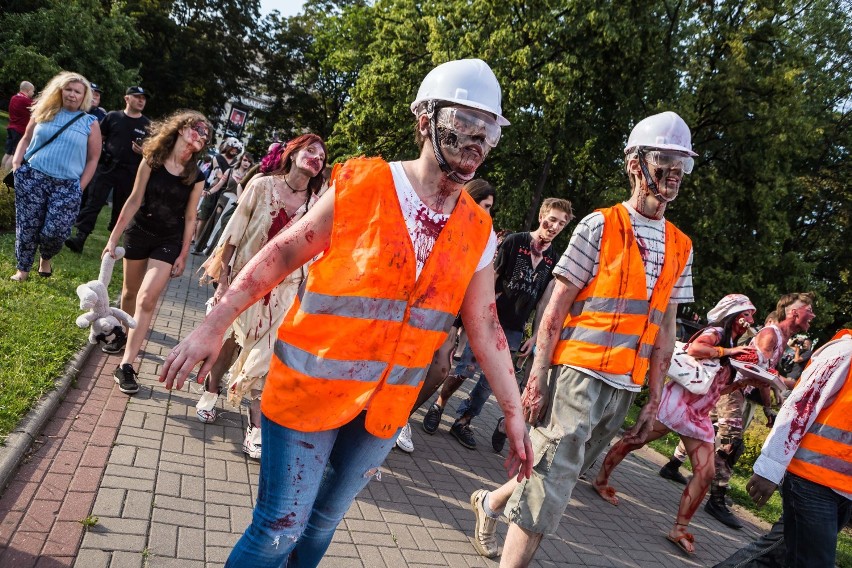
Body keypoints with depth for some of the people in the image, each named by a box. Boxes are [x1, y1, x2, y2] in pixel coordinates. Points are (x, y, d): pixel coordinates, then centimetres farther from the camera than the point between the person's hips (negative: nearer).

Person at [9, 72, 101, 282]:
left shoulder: (90, 123, 4)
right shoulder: (44, 113, 9)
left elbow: (93, 158, 4)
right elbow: (26, 139, 17)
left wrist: (80, 186, -3)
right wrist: (16, 163, 2)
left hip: (67, 185, -1)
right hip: (32, 178, 2)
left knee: (56, 231, -9)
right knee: (27, 227, 4)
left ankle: (46, 259, 24)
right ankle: (22, 269, 22)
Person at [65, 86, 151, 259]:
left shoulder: (147, 125, 6)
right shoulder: (112, 116, 5)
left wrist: (144, 151, -10)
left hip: (129, 173, 1)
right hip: (106, 167, -1)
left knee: (121, 209, 11)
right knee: (93, 203, -9)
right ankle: (79, 238, -14)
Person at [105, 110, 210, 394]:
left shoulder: (196, 177, -7)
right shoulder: (151, 160, -9)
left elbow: (189, 218, -2)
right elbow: (134, 200, -7)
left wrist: (183, 255, -2)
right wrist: (114, 237, -6)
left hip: (169, 241, -1)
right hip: (138, 232, 1)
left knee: (147, 298, -14)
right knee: (130, 292, 15)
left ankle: (126, 365, -11)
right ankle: (123, 334, 43)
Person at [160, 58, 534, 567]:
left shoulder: (477, 232, -1)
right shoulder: (360, 186, -12)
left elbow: (486, 329, 5)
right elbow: (282, 254, -7)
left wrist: (515, 416, 7)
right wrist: (213, 327, -9)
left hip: (386, 406, 4)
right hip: (311, 386, -4)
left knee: (324, 519, 21)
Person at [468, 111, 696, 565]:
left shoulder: (681, 248, 11)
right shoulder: (600, 226, -5)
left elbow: (664, 331, 13)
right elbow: (555, 310, -7)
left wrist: (653, 403, 11)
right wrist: (537, 381, -12)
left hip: (625, 388, 6)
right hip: (578, 374, -6)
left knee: (563, 472, 17)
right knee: (551, 485, -6)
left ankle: (490, 502, 40)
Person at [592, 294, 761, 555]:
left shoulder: (730, 344, 19)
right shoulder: (715, 333, -4)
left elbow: (716, 387, 18)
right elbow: (694, 349, -28)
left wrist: (743, 382, 7)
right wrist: (728, 351, -17)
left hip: (698, 415, 8)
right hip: (677, 401, -8)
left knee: (705, 473, -1)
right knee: (633, 441, 0)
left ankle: (679, 530, 4)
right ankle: (601, 480, 21)